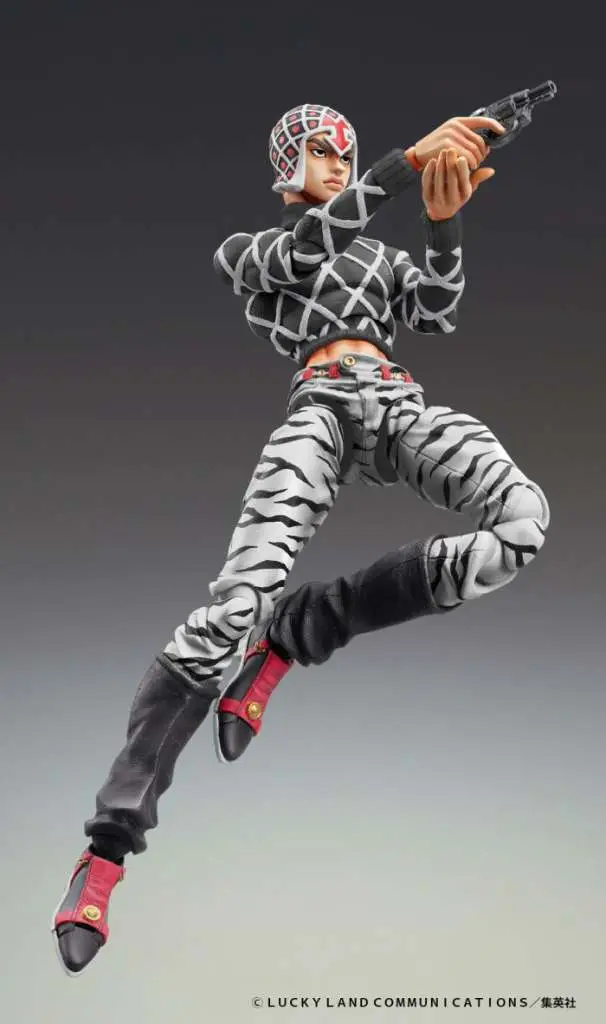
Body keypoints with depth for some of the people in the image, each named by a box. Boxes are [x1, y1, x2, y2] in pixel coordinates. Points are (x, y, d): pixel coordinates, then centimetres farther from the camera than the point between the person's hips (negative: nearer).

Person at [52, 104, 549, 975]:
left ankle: (290, 637, -13)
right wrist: (409, 162, -6)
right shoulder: (247, 248, 25)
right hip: (322, 401, -4)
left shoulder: (379, 255, 36)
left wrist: (444, 217, 1)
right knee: (236, 600, -27)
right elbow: (302, 249, 1)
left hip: (403, 403, 4)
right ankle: (108, 845, -24)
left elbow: (438, 312, 17)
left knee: (524, 524, -27)